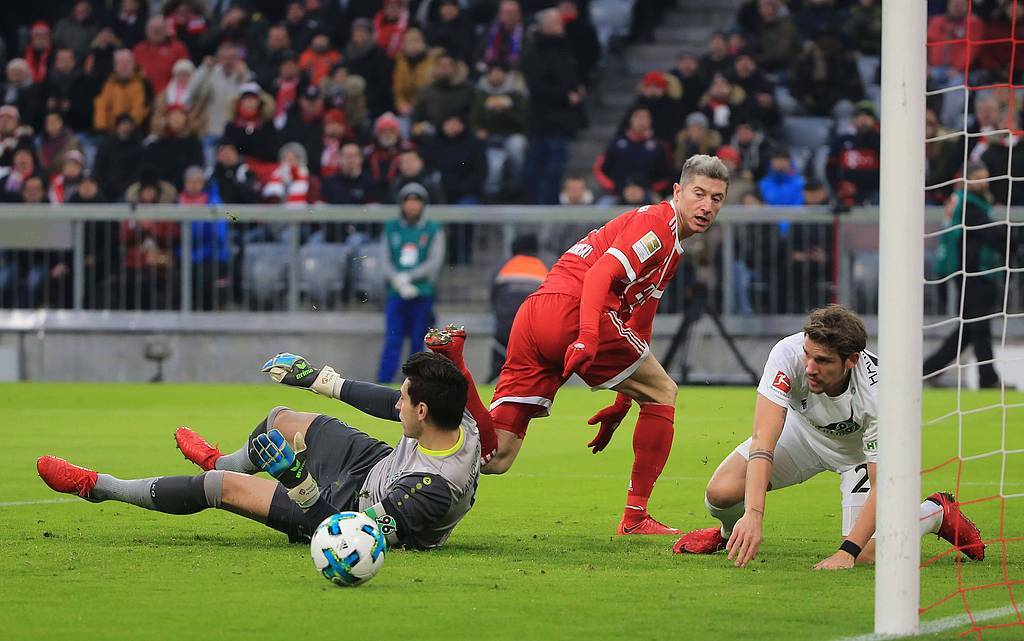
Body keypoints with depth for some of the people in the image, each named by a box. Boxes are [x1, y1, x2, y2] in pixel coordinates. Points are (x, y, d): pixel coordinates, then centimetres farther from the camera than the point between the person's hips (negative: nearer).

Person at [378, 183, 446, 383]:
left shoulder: (433, 229, 5)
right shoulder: (392, 228, 11)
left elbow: (435, 262, -3)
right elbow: (386, 261, 7)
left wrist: (407, 277, -12)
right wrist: (399, 283, -10)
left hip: (423, 294, -1)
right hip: (396, 294, 1)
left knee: (418, 343, 1)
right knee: (392, 342, -7)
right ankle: (382, 384, -11)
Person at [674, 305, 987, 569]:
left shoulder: (877, 393, -39)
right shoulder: (788, 353, -37)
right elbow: (763, 439, -42)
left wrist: (847, 552, -44)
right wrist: (753, 515, -53)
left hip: (860, 448, -2)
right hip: (803, 429, 2)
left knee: (868, 555, -19)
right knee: (721, 492, -18)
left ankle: (939, 513, 12)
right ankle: (732, 533, 22)